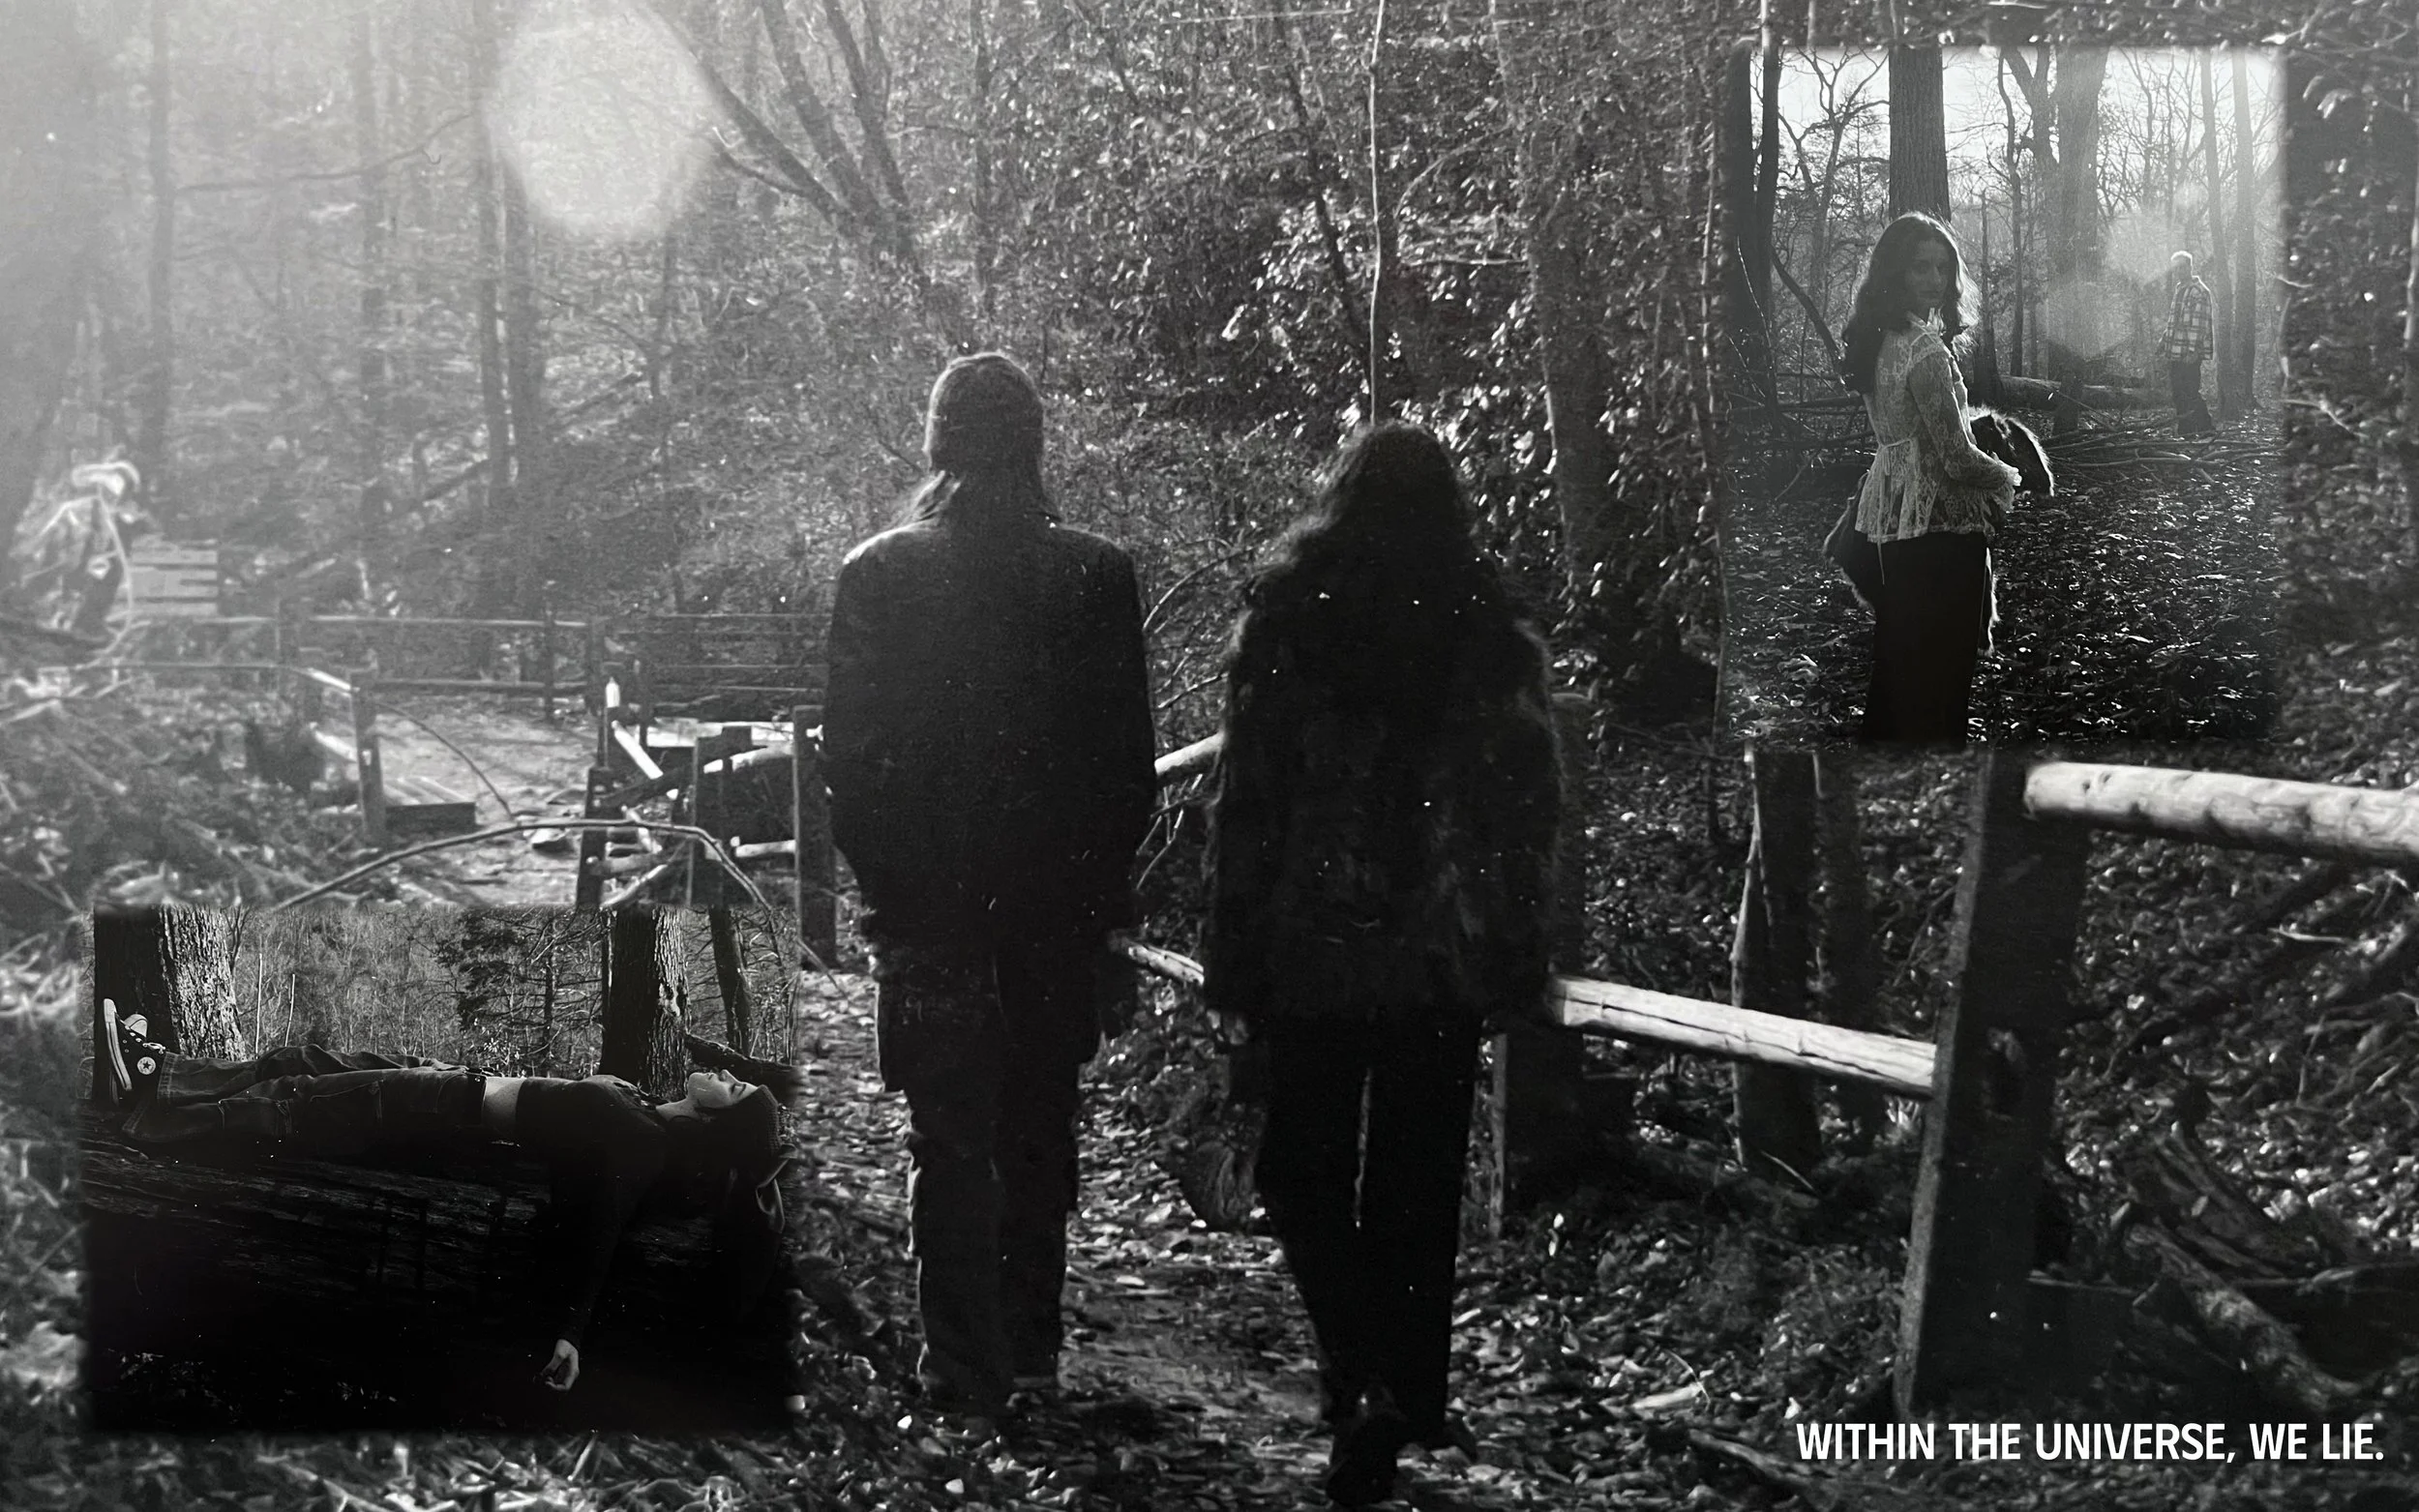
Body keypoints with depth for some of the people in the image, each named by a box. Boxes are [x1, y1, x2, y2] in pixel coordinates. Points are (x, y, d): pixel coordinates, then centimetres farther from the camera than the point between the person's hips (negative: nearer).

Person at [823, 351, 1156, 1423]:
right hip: (1058, 903, 2)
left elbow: (848, 754, -4)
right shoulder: (1096, 577, -6)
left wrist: (880, 879, 8)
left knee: (950, 1140, 4)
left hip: (928, 904, -1)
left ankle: (968, 1372, 2)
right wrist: (1104, 881, 9)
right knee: (1040, 1130, 15)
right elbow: (1129, 759, -2)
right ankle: (1031, 1346, 24)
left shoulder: (876, 575, -7)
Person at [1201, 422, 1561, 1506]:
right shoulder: (1491, 640, 1)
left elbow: (1245, 810, -6)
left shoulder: (1285, 632, -6)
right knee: (1417, 1190, 13)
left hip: (1310, 963, -2)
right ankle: (1407, 1401, 19)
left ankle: (1368, 1380, -10)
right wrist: (1517, 958, 11)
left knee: (1302, 1174, 9)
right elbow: (1528, 813, 3)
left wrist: (1232, 970, 0)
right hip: (1440, 968, 2)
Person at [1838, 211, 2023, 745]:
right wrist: (2010, 478, 0)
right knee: (1941, 668, -1)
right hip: (1940, 524, -9)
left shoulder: (1878, 342, 9)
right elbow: (1957, 460, -20)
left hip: (1889, 516, 9)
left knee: (1896, 664, 17)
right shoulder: (1926, 350, -18)